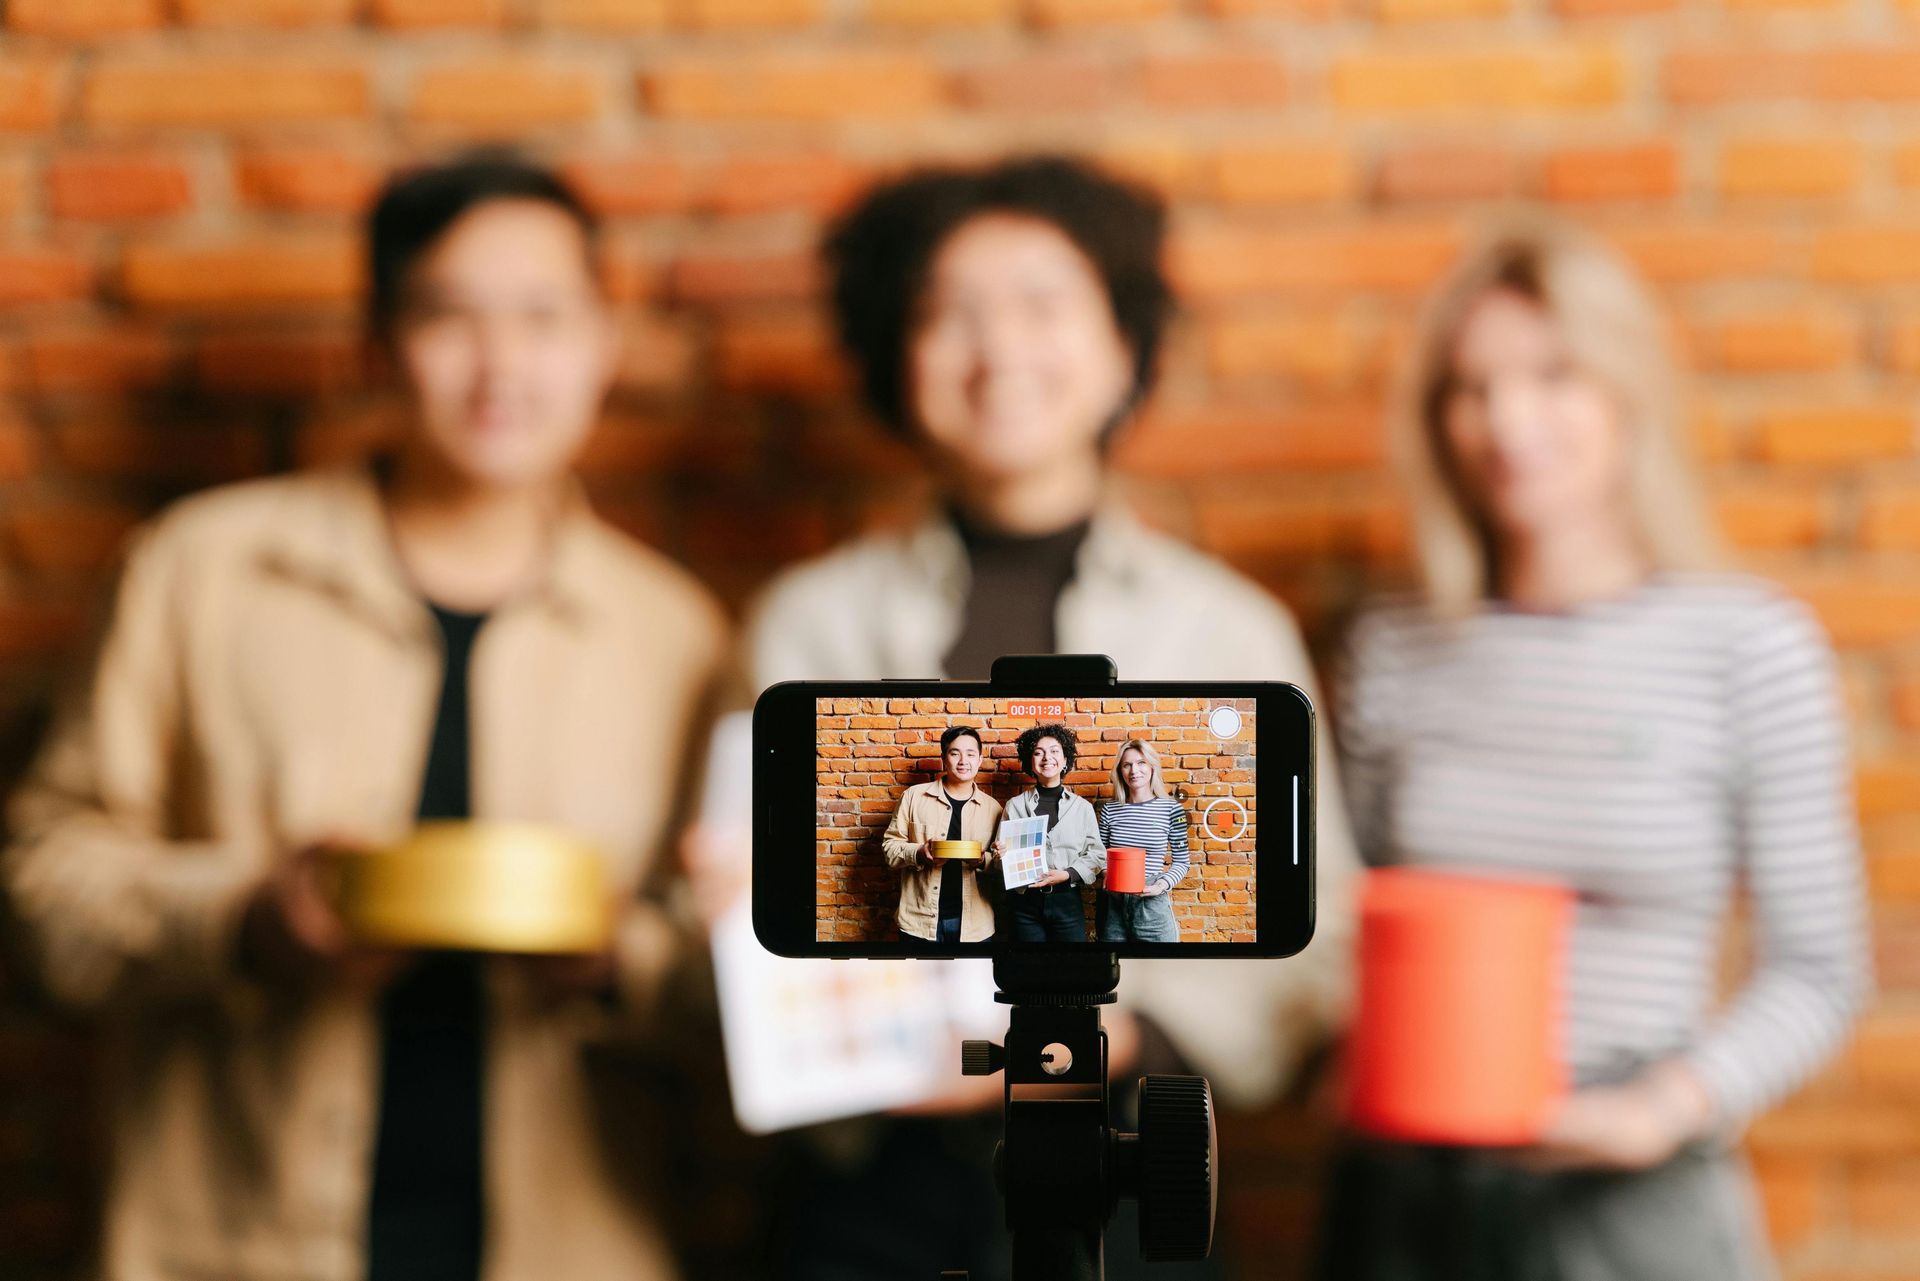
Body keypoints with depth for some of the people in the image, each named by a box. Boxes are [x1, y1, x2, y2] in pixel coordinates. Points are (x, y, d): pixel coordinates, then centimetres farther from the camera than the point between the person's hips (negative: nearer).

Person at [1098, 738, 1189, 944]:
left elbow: (1181, 862, 2)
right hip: (1113, 904, 2)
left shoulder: (1172, 809, -3)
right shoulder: (1110, 810, 4)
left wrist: (1162, 885, -14)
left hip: (1152, 903, -2)